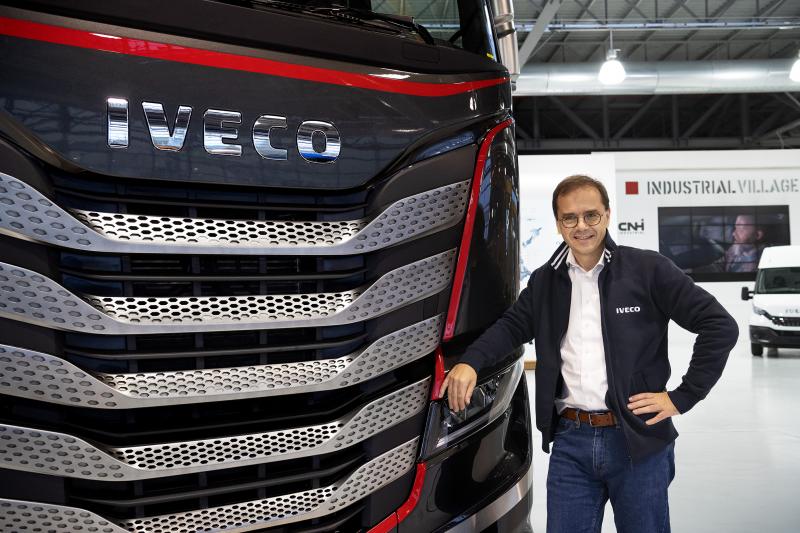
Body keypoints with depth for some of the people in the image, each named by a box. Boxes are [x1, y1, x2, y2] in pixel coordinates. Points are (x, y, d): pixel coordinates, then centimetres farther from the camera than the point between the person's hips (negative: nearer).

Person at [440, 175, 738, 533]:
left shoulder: (648, 269, -5)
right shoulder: (545, 280, 8)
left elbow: (720, 326, -5)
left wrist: (682, 398, -8)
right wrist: (470, 362, -6)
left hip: (638, 439, -2)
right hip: (570, 440, 3)